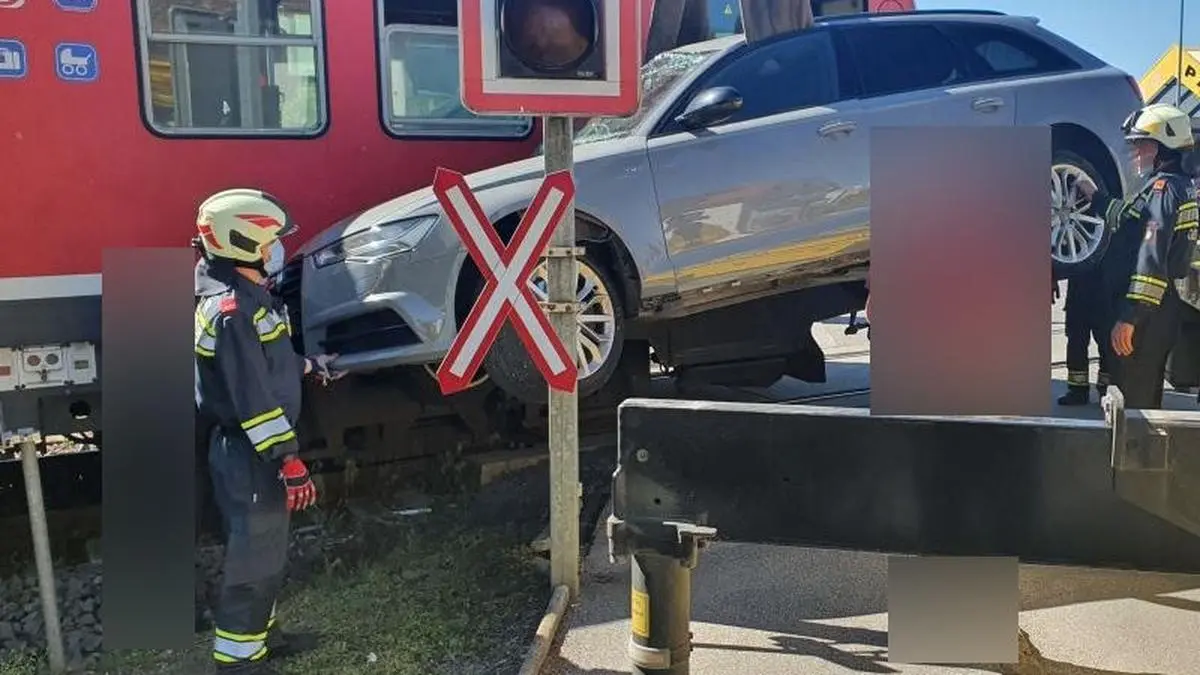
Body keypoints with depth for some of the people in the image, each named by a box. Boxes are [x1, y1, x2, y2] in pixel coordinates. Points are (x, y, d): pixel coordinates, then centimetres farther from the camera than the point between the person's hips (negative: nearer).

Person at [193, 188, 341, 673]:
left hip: (257, 449, 10)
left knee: (266, 548, 21)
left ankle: (262, 634, 36)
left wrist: (309, 366, 38)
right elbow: (253, 398, -26)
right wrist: (289, 461, -26)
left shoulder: (246, 293, 9)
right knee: (253, 556, 0)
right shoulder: (230, 308, -23)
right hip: (249, 453, -10)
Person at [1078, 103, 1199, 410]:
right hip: (1163, 310, 10)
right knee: (1148, 395, 19)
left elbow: (1152, 259, -24)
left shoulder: (1163, 187, -15)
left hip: (1147, 314, -10)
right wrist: (1094, 196, 38)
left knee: (1133, 398, -6)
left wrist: (1129, 317, -26)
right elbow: (1132, 220, 34)